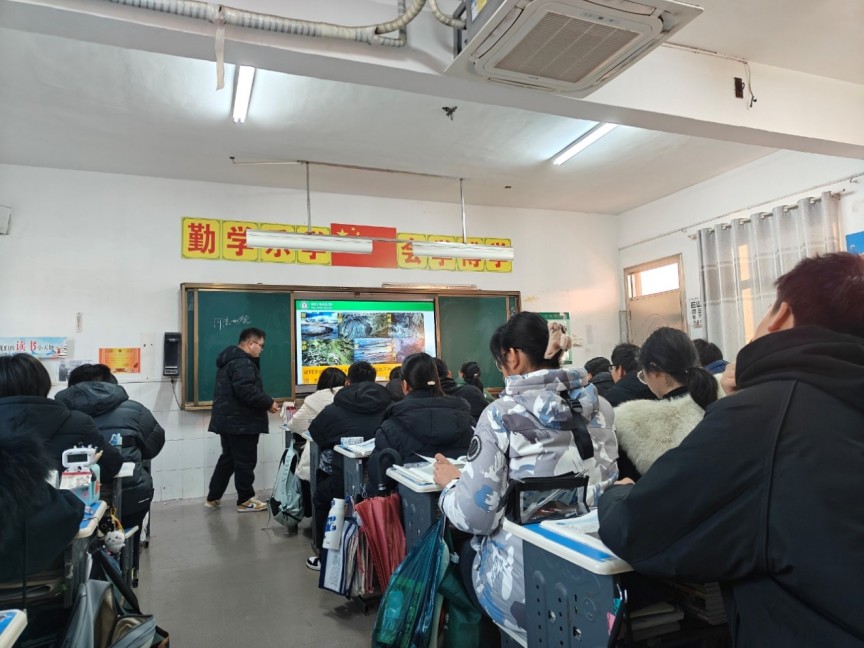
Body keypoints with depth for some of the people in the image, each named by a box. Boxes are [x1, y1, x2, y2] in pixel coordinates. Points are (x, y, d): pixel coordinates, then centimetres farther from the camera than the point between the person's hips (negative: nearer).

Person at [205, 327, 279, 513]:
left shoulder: (230, 359, 16)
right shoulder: (242, 362, -19)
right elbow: (247, 391, -30)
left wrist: (264, 403, 14)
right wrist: (268, 403, -18)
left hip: (229, 420, 11)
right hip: (241, 422, -11)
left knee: (228, 458, 18)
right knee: (245, 461, 0)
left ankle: (213, 498, 24)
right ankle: (245, 501, 9)